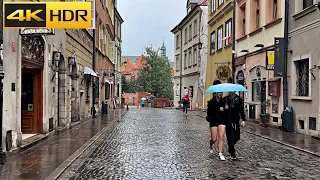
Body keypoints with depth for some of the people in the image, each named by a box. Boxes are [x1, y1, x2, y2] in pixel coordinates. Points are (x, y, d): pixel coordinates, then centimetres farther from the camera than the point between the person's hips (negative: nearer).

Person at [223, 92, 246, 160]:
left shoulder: (239, 99, 5)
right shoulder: (225, 99, 2)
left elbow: (241, 110, 6)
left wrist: (243, 120, -2)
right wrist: (224, 107, -16)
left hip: (236, 121, 2)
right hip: (228, 121, -2)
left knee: (237, 137, 7)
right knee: (231, 137, -6)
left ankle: (230, 147, 34)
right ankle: (232, 153, 6)